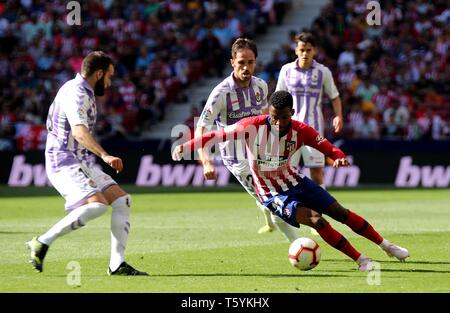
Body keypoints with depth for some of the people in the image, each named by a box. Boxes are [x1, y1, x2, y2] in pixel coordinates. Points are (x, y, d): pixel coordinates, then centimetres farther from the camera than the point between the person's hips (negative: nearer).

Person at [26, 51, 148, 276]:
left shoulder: (81, 91, 17)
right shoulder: (76, 93, -16)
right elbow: (80, 131, -33)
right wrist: (104, 155, -46)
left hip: (81, 164, 10)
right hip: (65, 163, -10)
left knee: (122, 200, 1)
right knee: (97, 205, -27)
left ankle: (117, 264, -1)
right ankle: (42, 242, -18)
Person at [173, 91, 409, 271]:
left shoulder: (301, 131, -14)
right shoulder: (253, 126, -23)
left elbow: (328, 148, -8)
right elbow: (218, 135, -19)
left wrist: (340, 158, -32)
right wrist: (185, 147, -28)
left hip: (296, 182, 4)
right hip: (274, 195, -4)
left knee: (340, 212, 2)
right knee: (316, 220, -22)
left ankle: (386, 246, 19)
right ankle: (360, 260, -11)